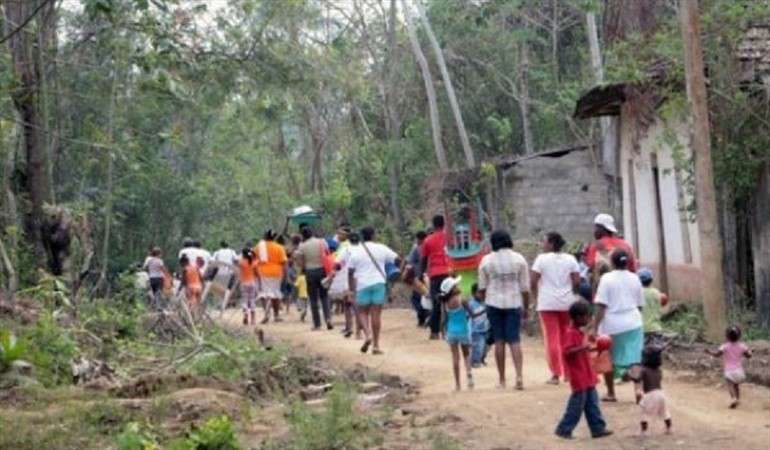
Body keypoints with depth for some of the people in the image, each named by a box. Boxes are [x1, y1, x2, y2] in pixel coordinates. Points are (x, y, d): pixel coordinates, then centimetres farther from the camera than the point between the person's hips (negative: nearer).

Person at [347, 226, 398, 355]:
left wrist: (351, 287, 7)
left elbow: (350, 272, 0)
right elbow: (397, 259, 1)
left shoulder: (355, 251, 1)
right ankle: (376, 345, 1)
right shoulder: (381, 248, 3)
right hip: (379, 283, 1)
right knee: (376, 314, 2)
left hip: (362, 285, -1)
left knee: (362, 312, 12)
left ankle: (368, 334, -14)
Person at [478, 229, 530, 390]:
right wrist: (526, 307, 11)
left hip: (494, 303, 0)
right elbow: (525, 287, 2)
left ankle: (502, 380, 8)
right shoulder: (519, 259, 0)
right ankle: (519, 375, -16)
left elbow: (482, 287, 3)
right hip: (514, 303, 0)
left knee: (499, 341, 6)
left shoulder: (486, 260, -1)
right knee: (514, 340, 1)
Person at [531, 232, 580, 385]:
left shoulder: (542, 259, -5)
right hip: (567, 303, 3)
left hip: (547, 303, -3)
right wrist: (570, 293, 14)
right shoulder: (570, 259, 4)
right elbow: (577, 281, -1)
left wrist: (536, 296, 6)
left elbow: (533, 281, -8)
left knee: (551, 338, -1)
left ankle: (556, 374, -4)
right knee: (566, 338, 13)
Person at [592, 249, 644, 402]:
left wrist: (595, 328, -10)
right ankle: (638, 389, -15)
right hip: (633, 324, 3)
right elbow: (640, 304, 12)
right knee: (634, 359, 2)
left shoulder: (607, 278, -7)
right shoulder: (634, 279, 6)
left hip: (611, 325, -3)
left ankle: (611, 393, 19)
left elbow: (601, 306, -12)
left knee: (609, 360, 14)